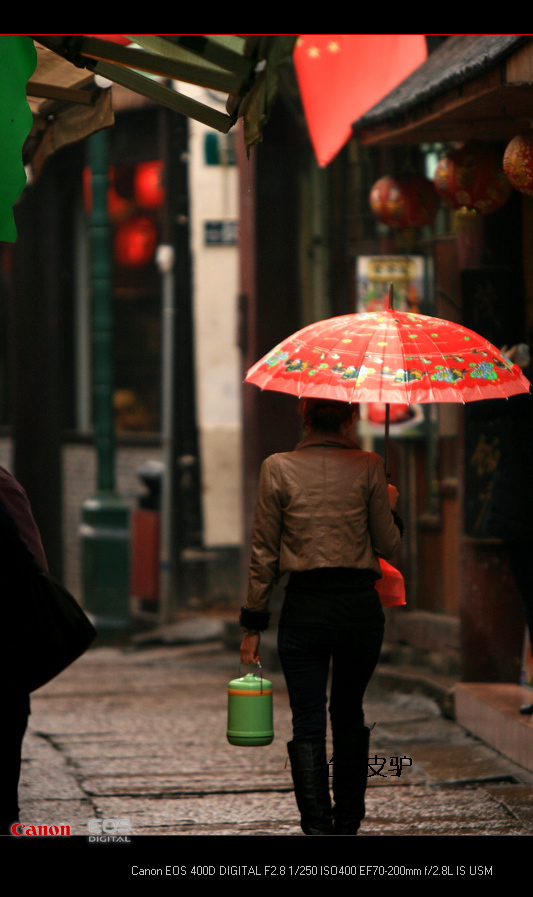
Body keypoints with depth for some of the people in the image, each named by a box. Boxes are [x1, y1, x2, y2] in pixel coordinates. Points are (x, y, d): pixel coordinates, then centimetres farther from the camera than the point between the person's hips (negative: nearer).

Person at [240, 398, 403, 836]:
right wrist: (390, 506, 21)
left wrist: (253, 624, 5)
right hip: (361, 604, 2)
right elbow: (388, 545, 0)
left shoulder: (278, 468, -4)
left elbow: (264, 553, -1)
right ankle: (348, 823, 26)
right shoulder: (368, 466, -3)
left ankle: (318, 827, -12)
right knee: (349, 715, 20)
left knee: (308, 723, 1)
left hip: (305, 607, -1)